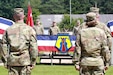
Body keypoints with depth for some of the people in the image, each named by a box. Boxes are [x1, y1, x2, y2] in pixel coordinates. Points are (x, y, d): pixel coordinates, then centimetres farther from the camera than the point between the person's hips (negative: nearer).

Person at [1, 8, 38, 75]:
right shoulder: (29, 29, -2)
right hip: (25, 60, -2)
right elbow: (33, 47, -6)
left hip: (12, 61, 2)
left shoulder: (8, 30, 4)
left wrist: (5, 62, 10)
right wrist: (33, 62, 0)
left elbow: (4, 46, 4)